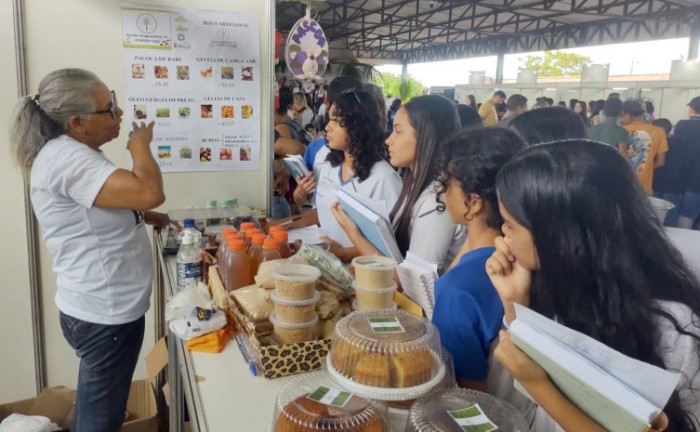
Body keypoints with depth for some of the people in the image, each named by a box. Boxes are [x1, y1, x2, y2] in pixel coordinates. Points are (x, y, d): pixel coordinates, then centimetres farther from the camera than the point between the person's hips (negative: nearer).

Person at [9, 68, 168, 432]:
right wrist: (140, 145, -15)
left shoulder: (72, 153, 10)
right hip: (105, 314, -10)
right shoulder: (67, 158, -23)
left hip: (100, 307, 10)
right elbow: (149, 193, -34)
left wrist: (143, 216, 11)